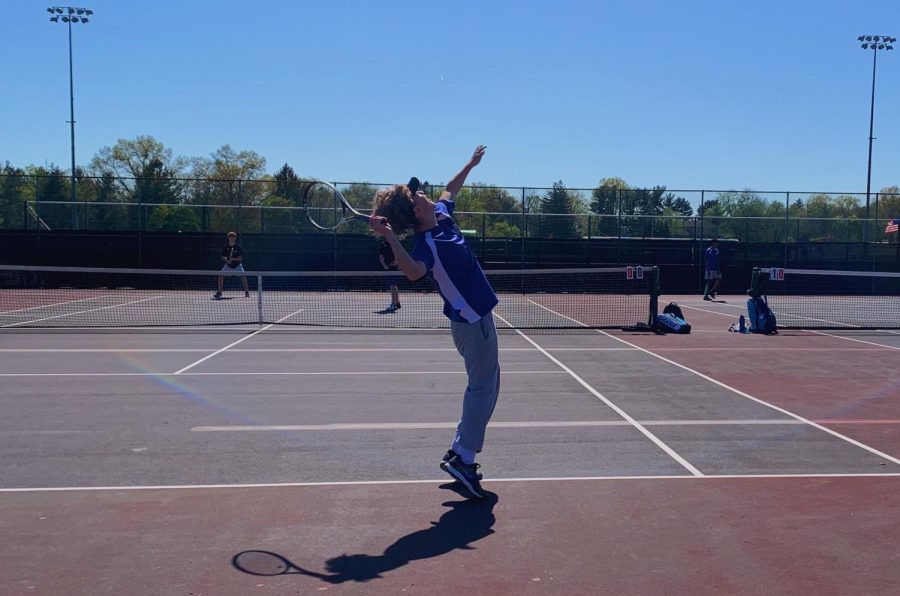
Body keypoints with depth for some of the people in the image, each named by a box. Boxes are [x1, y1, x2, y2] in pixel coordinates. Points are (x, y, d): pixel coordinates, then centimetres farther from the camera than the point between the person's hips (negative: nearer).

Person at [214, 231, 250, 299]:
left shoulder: (238, 247, -12)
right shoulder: (225, 247, -6)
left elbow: (240, 258, -14)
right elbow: (223, 257, -3)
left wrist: (233, 259, -31)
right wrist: (226, 259, -26)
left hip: (237, 265, -2)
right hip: (228, 265, 2)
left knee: (243, 276, -16)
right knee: (221, 276, -13)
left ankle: (247, 292, 0)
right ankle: (219, 292, -2)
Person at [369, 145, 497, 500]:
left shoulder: (441, 216, 4)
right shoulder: (426, 243, -23)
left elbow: (450, 190, 26)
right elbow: (413, 272, -45)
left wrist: (470, 165, 35)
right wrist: (390, 237, -50)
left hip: (473, 316, 10)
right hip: (473, 319, -10)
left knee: (484, 385, 16)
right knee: (483, 387, -6)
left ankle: (460, 451, 21)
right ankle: (463, 458, -2)